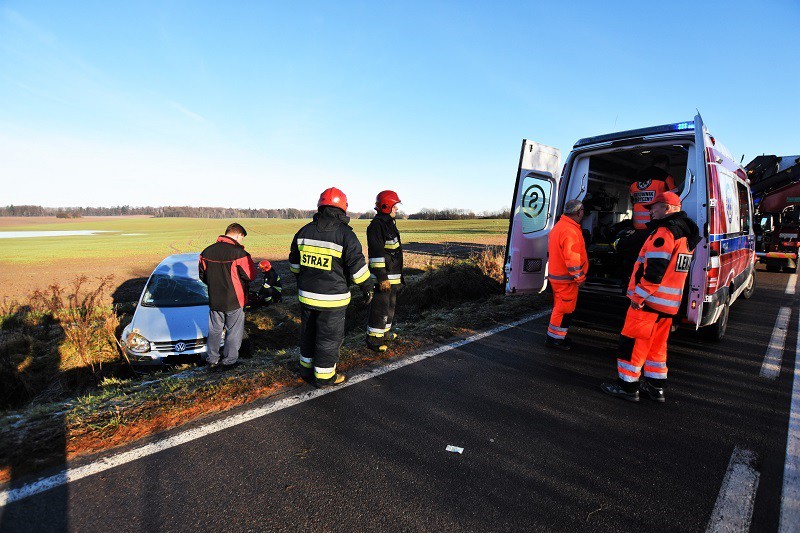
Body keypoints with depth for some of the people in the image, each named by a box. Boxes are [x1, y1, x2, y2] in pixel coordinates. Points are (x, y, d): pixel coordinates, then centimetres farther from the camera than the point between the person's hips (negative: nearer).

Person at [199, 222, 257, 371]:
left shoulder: (207, 252, 0)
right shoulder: (239, 253, -19)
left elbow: (202, 276, 9)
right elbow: (251, 275, -14)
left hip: (214, 301, 5)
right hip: (234, 301, -5)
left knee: (214, 331, 18)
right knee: (233, 332, 9)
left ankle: (212, 361, 26)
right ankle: (228, 361, 17)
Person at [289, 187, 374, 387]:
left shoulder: (304, 231, 4)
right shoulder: (346, 235, -15)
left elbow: (294, 262, 15)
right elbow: (357, 266, -14)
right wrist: (367, 287, 0)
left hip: (306, 294, 6)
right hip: (331, 298, -6)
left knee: (308, 332, 21)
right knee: (329, 337, 7)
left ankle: (307, 367, 36)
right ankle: (324, 376, 19)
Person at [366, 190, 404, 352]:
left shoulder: (390, 224, 16)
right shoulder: (376, 226, -17)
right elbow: (376, 253, -22)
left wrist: (397, 274, 26)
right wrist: (382, 278, -25)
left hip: (393, 275, 10)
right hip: (383, 275, -10)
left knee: (390, 304, 19)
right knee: (380, 307, -4)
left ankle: (384, 331, 34)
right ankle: (373, 339, 6)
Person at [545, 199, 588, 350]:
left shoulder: (558, 226, 12)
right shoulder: (570, 231, -22)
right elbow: (572, 259, -24)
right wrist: (580, 278, -14)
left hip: (556, 275, 10)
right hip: (566, 279, -10)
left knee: (560, 307, 19)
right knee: (564, 309, 0)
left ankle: (557, 336, 29)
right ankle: (554, 338, 8)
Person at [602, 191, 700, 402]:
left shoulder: (664, 232, -16)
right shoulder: (684, 235, 16)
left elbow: (654, 270, -24)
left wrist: (638, 297, -18)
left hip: (649, 300, -9)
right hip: (669, 304, 10)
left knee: (632, 342, 0)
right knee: (657, 344, 18)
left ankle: (627, 386, 8)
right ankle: (656, 387, 26)